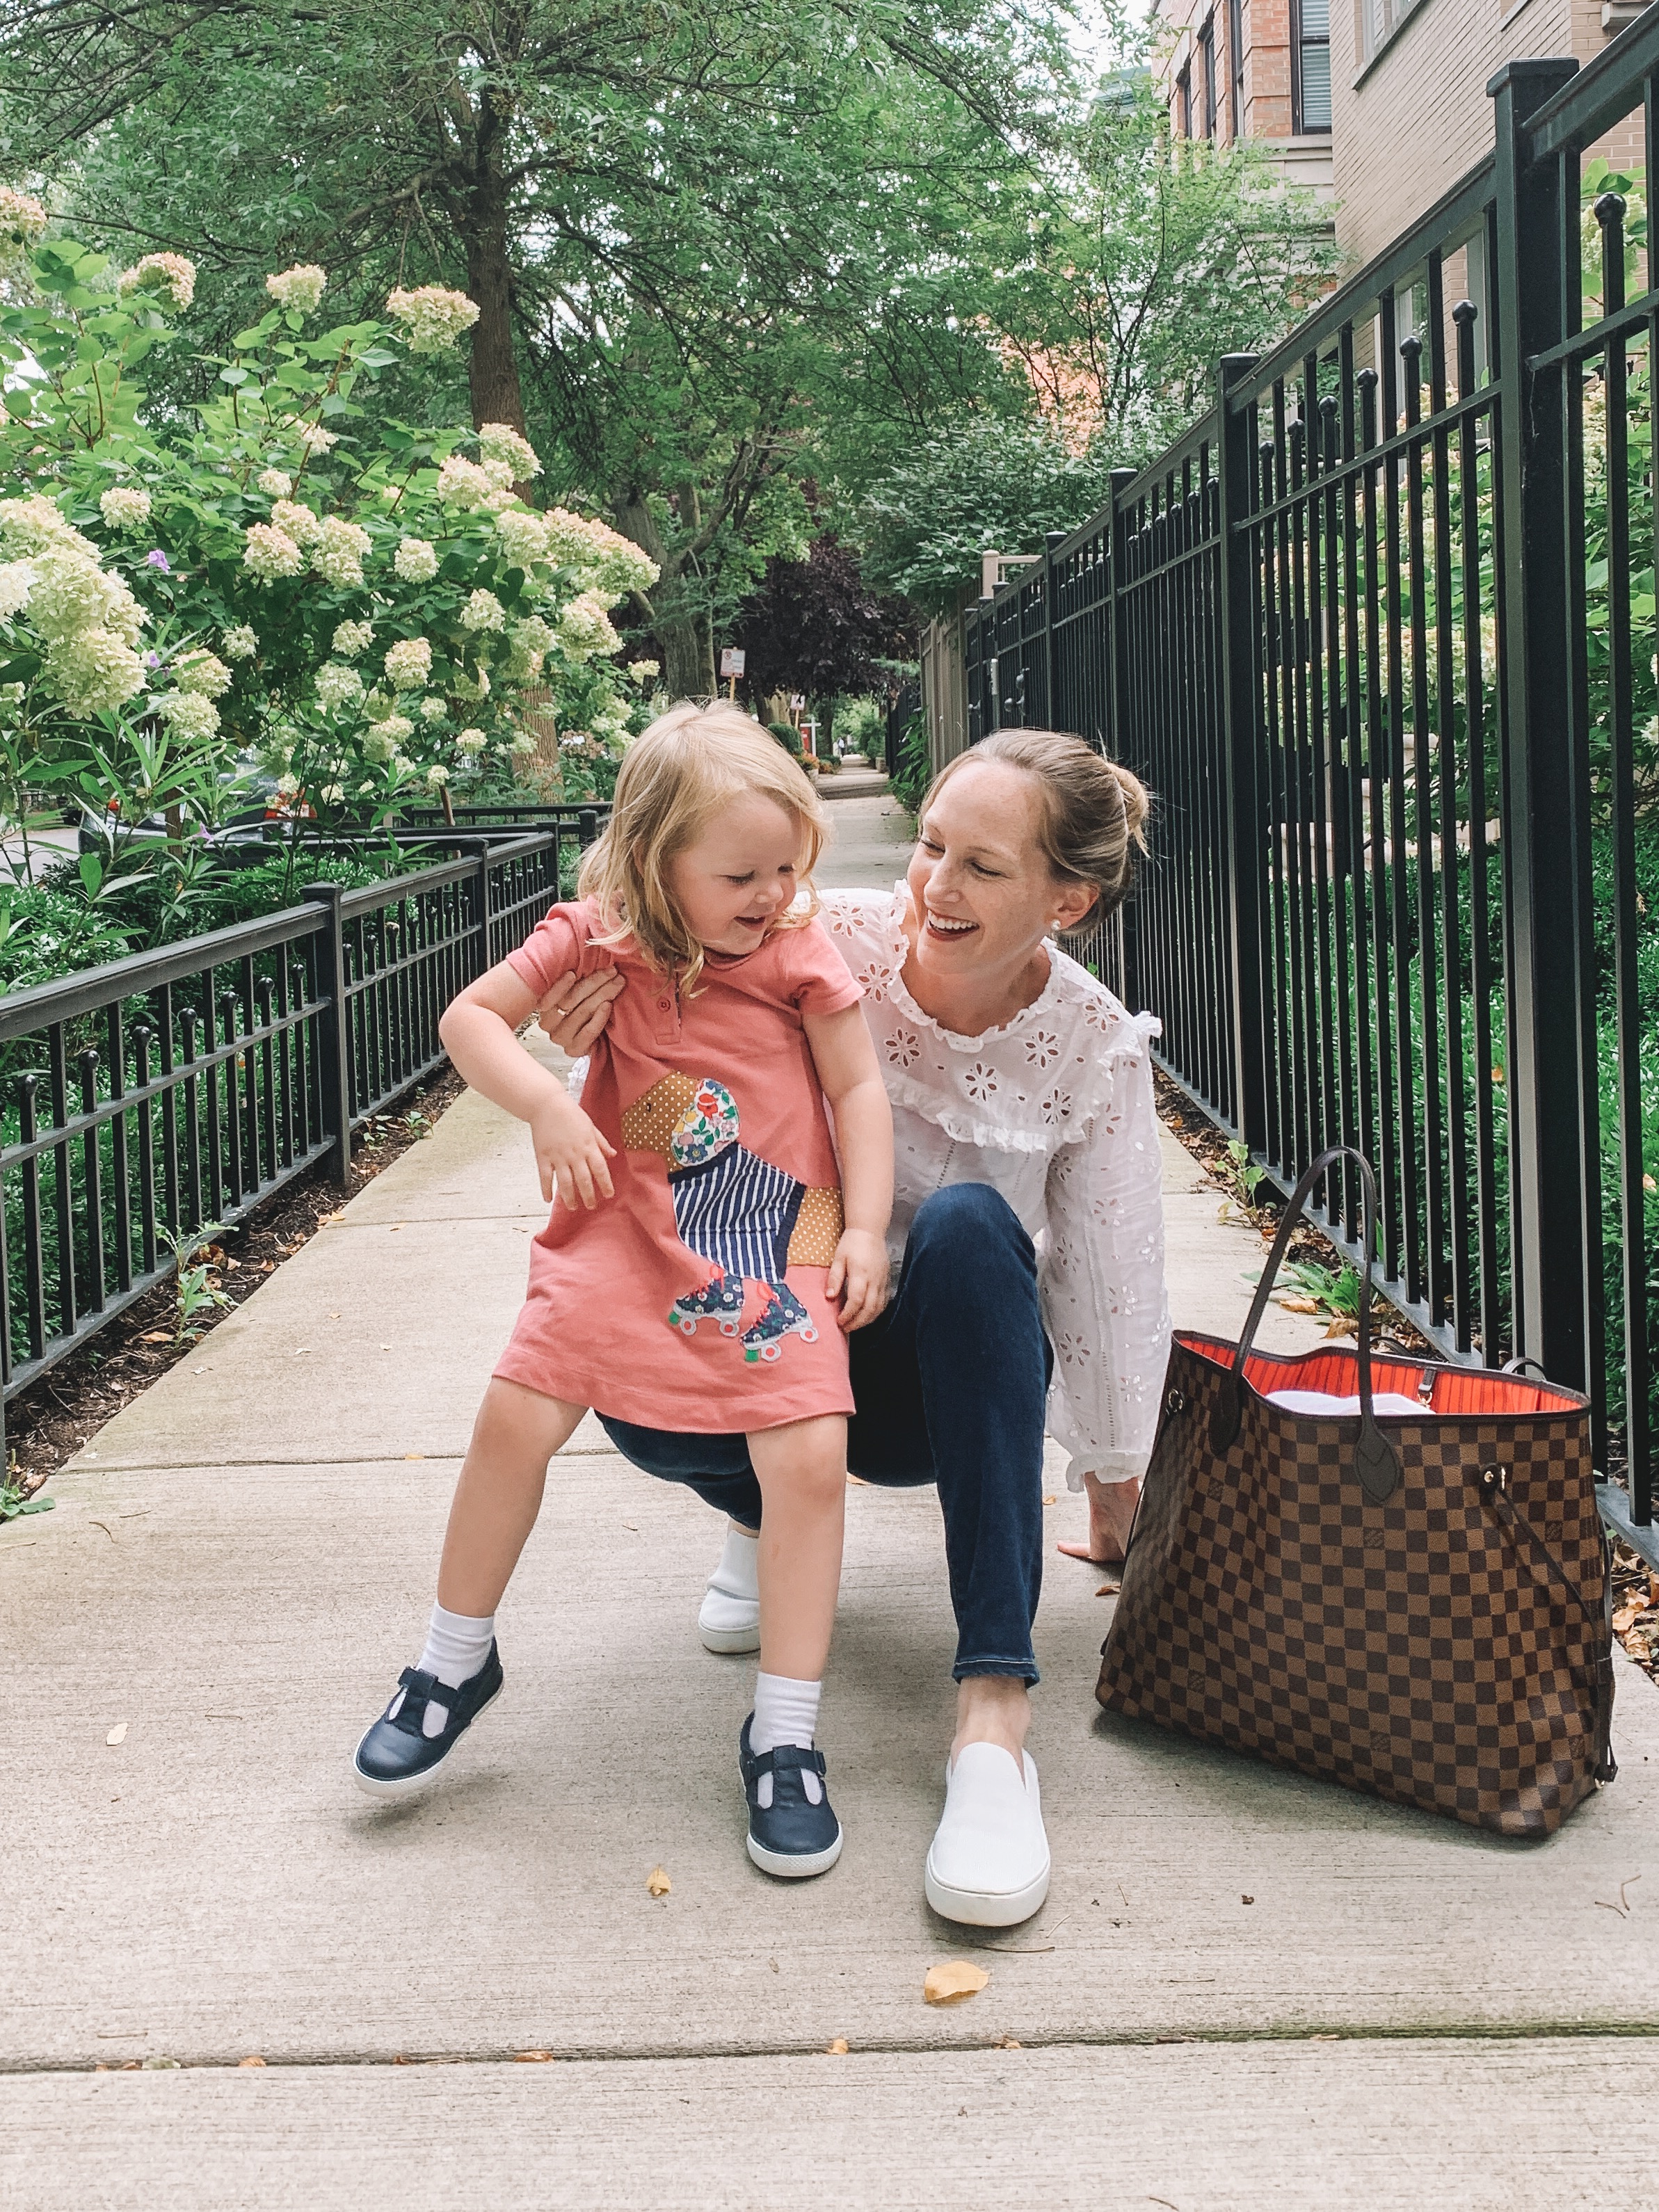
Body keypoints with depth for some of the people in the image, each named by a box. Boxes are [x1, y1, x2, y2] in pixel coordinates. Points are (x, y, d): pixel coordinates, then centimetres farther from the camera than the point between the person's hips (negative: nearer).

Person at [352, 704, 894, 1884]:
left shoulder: (803, 951, -3)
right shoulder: (599, 938, -2)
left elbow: (859, 1089, 1)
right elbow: (471, 1015, 1)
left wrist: (865, 1228, -7)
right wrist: (546, 1105, -16)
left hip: (776, 1240, -1)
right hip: (627, 1227, 1)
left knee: (812, 1456, -15)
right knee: (517, 1417, -7)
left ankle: (785, 1736, -1)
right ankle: (456, 1663, 18)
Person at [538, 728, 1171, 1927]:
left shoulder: (1095, 1050, -15)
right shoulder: (837, 941, -17)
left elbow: (1116, 1287, -7)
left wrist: (1116, 1486, 2)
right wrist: (615, 968, -33)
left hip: (956, 1376, 0)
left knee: (969, 1224, -36)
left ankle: (995, 1705, -39)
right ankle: (771, 1517, 7)